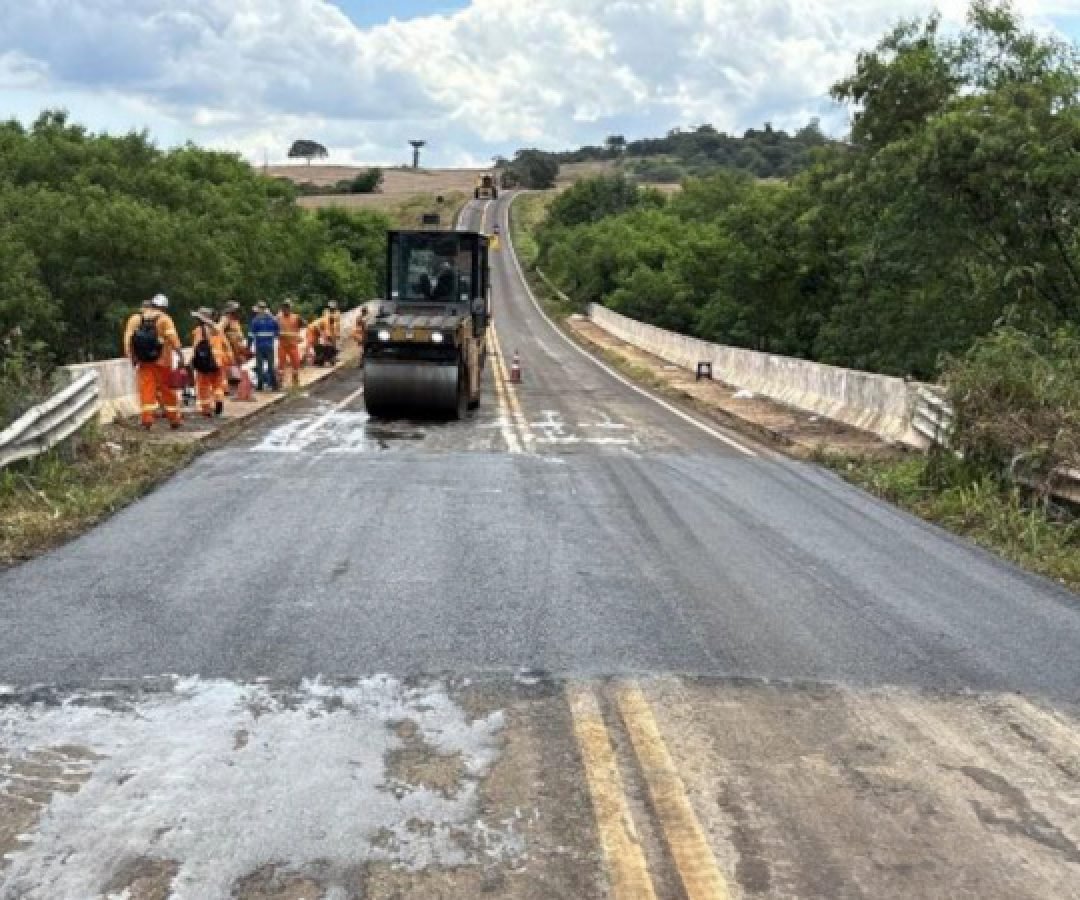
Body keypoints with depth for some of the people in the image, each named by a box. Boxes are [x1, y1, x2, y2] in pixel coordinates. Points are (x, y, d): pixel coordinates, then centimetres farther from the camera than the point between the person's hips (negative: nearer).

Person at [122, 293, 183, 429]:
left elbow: (128, 339, 1)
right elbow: (173, 338, -15)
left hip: (143, 361, 2)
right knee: (167, 390, 7)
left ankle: (147, 417, -11)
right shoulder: (164, 319, -3)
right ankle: (174, 418, 14)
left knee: (146, 389, 0)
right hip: (162, 361, -2)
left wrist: (131, 357, 6)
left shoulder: (135, 319, 7)